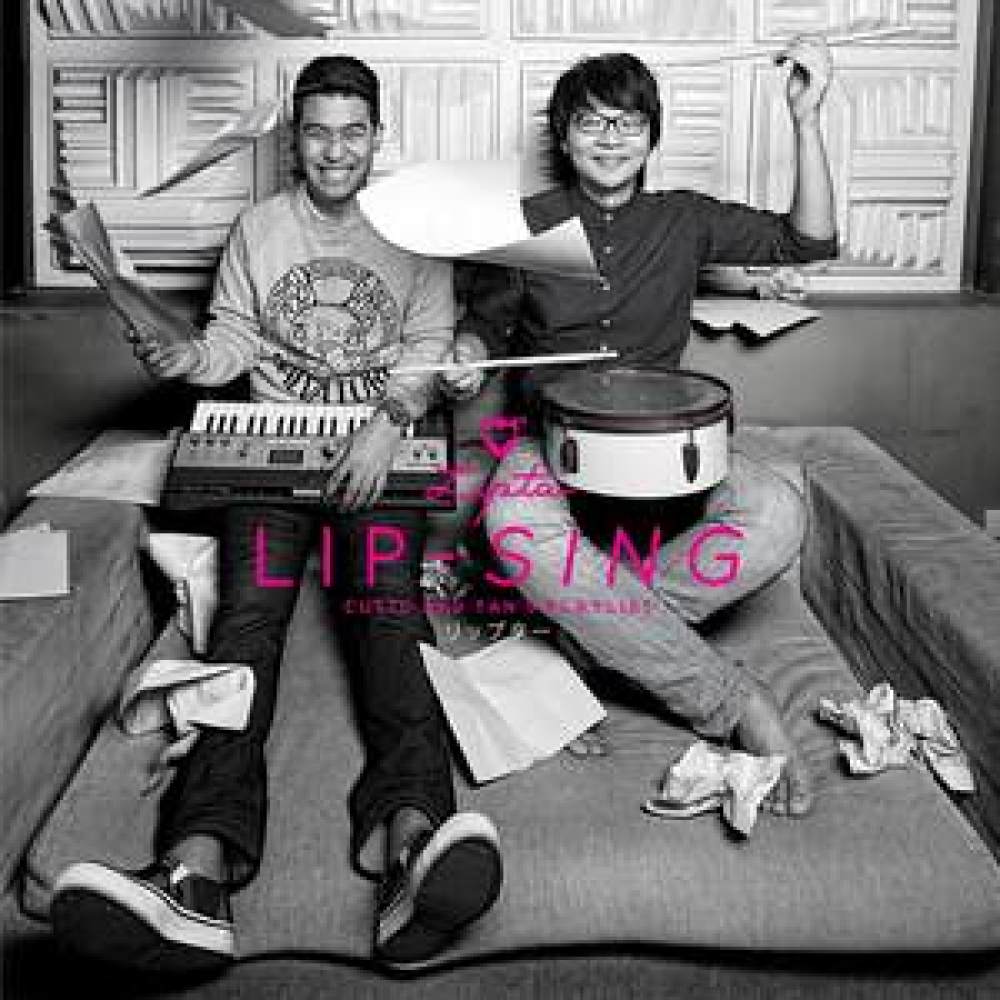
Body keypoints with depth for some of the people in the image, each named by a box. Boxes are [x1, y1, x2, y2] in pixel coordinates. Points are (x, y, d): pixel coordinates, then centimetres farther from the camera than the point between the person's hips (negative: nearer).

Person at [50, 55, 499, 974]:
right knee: (250, 604, -26)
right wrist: (191, 359, -10)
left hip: (379, 445, 0)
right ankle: (202, 861, -48)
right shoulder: (260, 229, 14)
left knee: (388, 590, -30)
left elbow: (428, 347, 2)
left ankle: (411, 828, -54)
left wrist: (386, 425, -17)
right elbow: (236, 338, 14)